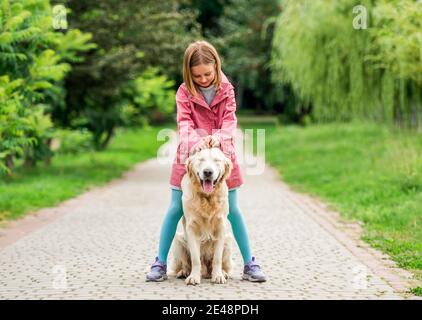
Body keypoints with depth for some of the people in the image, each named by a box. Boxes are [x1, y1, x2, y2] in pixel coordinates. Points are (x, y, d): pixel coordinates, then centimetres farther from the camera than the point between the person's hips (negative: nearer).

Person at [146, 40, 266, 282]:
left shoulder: (226, 89, 0)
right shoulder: (184, 92, -4)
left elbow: (230, 120, -10)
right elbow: (185, 123, -15)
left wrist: (218, 137, -31)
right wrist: (195, 141, -36)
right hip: (190, 156, 0)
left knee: (233, 211, 5)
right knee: (176, 210, 2)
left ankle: (250, 264, 12)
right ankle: (160, 263, 10)